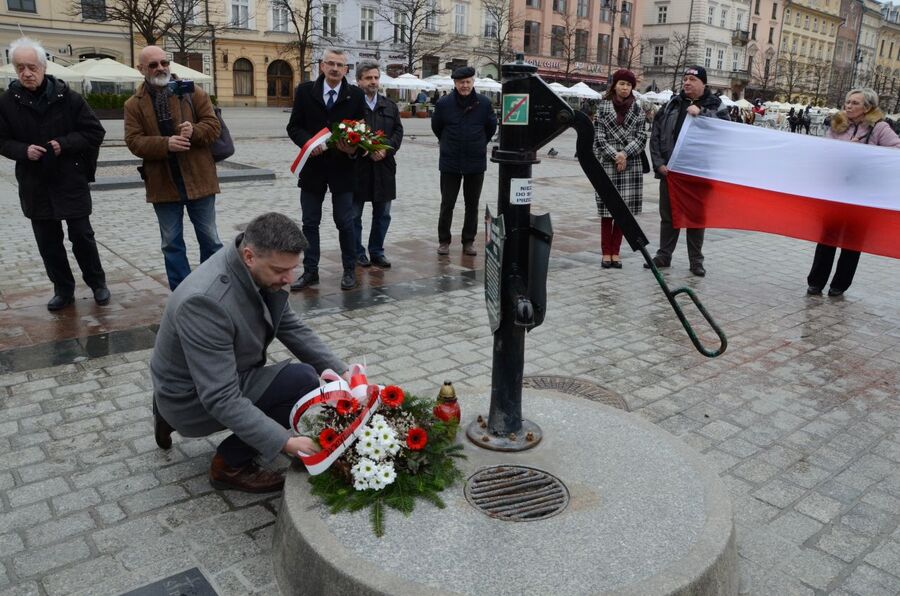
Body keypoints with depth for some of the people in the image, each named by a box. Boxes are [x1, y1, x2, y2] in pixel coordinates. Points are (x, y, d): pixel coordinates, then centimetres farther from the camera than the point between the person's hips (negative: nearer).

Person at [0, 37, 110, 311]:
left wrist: (65, 144, -15)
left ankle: (97, 283, 23)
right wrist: (23, 150, -14)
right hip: (34, 185, 3)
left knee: (82, 236, 4)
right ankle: (63, 289, 24)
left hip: (71, 181, -3)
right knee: (48, 241, 10)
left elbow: (95, 131, -3)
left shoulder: (67, 96, -6)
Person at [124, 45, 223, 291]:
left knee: (210, 239, 7)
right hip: (163, 184, 1)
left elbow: (213, 125, -1)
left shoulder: (193, 93, 2)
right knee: (172, 244, 8)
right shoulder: (134, 104, 4)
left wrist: (194, 131, -22)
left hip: (198, 179, -1)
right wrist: (165, 144, -21)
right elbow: (134, 141, -4)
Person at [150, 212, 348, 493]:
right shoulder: (205, 301, -34)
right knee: (303, 382, -20)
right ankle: (231, 464, -1)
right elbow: (221, 397, -33)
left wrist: (341, 372, -10)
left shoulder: (261, 273, -10)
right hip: (193, 399, -8)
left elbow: (292, 328, 0)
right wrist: (284, 441, -36)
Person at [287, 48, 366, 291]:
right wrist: (307, 142, -17)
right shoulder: (305, 91, 2)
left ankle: (349, 270, 19)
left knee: (345, 221, 5)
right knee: (310, 222, 7)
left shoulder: (356, 95, 0)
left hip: (342, 167, -1)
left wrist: (354, 148, -18)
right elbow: (294, 126, 2)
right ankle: (310, 271, 18)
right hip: (312, 166, 2)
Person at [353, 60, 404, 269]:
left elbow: (398, 132, 8)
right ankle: (357, 252, 18)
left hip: (384, 167, 4)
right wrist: (367, 151, -17)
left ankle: (377, 252, 22)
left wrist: (386, 149, -10)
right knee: (354, 214, 5)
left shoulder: (389, 106, 12)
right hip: (357, 167, -4)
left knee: (382, 214, 10)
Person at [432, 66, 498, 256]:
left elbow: (491, 126, 12)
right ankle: (444, 240, 16)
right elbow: (436, 126, 11)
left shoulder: (484, 103, -3)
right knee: (447, 204, 4)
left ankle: (469, 241, 20)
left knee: (472, 205, 9)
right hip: (450, 163, -1)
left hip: (476, 163, 1)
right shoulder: (444, 103, -5)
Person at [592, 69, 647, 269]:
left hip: (631, 165, 2)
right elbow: (599, 137, -3)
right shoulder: (603, 108, 3)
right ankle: (606, 252, 7)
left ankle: (615, 251, 12)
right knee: (607, 209, -1)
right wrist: (615, 155, -12)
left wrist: (625, 153, -10)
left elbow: (642, 137, 4)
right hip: (607, 164, -2)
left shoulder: (637, 110, 9)